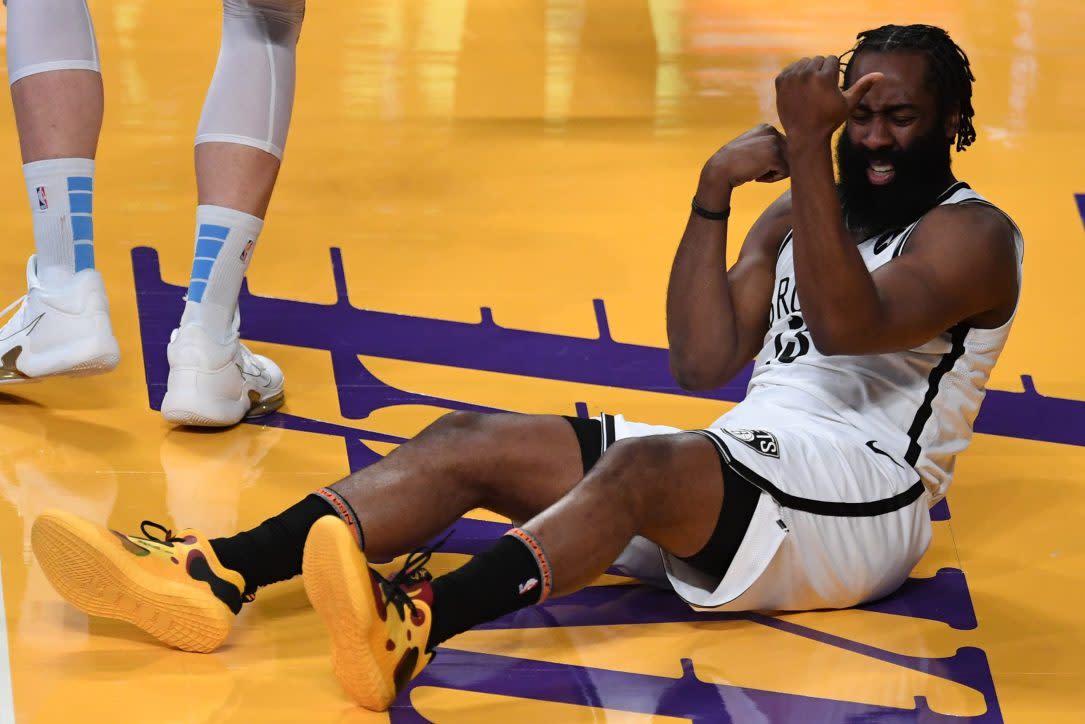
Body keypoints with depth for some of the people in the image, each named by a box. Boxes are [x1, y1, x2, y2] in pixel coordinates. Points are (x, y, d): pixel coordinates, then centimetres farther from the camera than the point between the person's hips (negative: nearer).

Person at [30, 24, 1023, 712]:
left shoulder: (972, 235, -1)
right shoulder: (806, 213, 22)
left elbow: (849, 324, -22)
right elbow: (702, 363, 9)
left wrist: (808, 150, -26)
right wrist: (713, 196, 1)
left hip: (857, 507, -7)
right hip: (732, 475, 8)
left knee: (644, 464, -38)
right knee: (468, 443, -10)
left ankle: (413, 628, -62)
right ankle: (218, 576, -28)